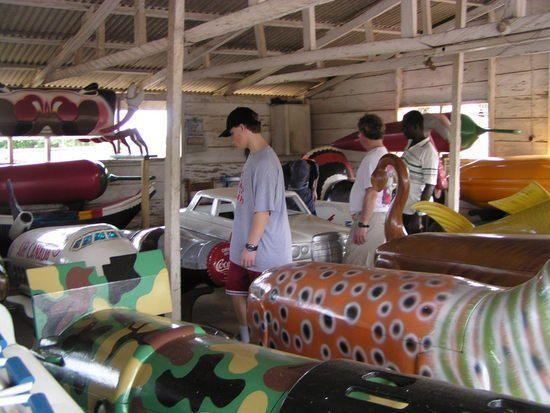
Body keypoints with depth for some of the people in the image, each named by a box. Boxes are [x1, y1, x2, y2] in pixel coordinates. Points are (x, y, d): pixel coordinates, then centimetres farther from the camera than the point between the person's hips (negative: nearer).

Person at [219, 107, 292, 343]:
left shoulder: (265, 161, -20)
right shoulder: (253, 157, 10)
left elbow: (263, 209, -22)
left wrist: (251, 246, -20)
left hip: (264, 251, -10)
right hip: (244, 247, 10)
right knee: (237, 292, 18)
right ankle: (247, 343, 34)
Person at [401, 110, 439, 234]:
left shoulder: (428, 152, -18)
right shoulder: (410, 144, 7)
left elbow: (430, 186, -20)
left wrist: (418, 216, -22)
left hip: (414, 212, -8)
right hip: (402, 208, 8)